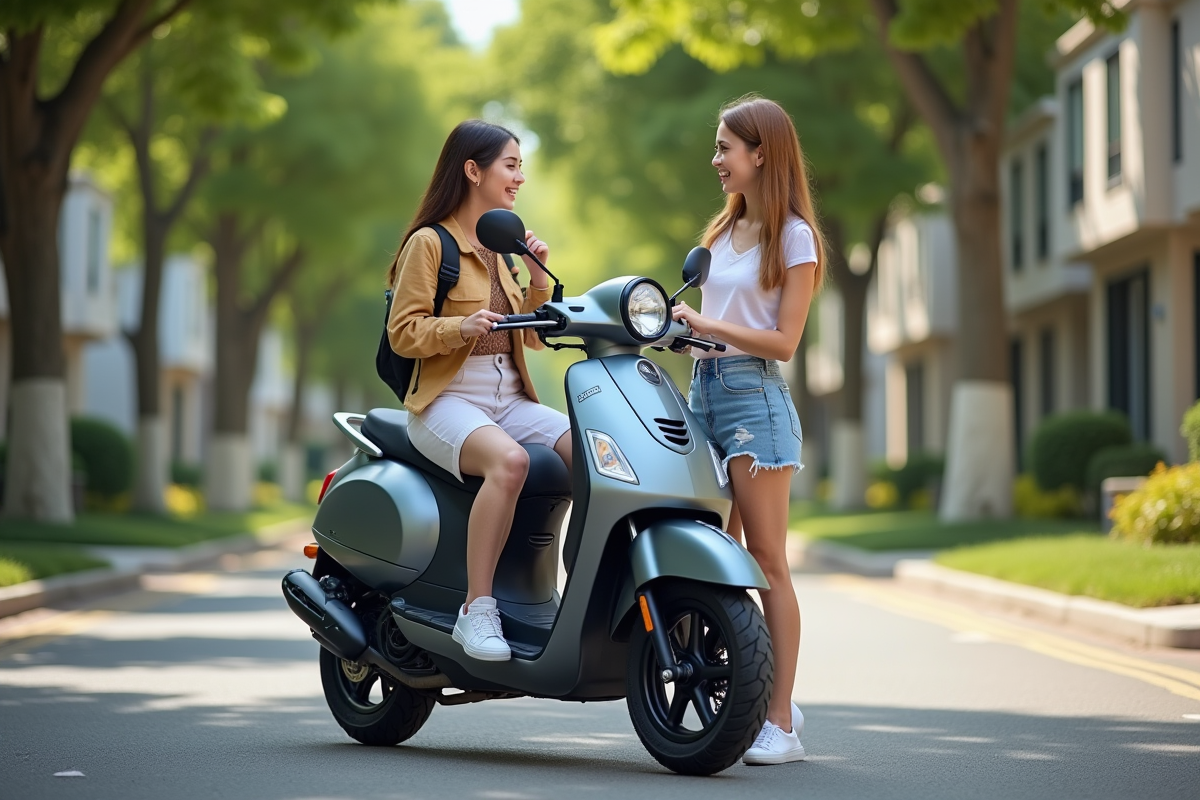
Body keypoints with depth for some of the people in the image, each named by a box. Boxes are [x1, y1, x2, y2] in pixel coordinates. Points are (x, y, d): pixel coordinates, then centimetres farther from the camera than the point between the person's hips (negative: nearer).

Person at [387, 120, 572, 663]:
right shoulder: (430, 242, -2)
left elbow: (534, 336, 21)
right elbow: (402, 333, -8)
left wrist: (539, 278, 5)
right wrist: (461, 327, -25)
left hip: (510, 401, 7)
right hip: (447, 403, -7)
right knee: (509, 461, -38)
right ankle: (476, 611, -33)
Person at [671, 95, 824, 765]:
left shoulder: (794, 237, -3)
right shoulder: (725, 230, 21)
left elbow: (783, 340, -9)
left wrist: (707, 325, -15)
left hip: (754, 393, -7)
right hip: (705, 388, 7)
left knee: (767, 560, -7)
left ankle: (781, 722, -5)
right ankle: (776, 698, 11)